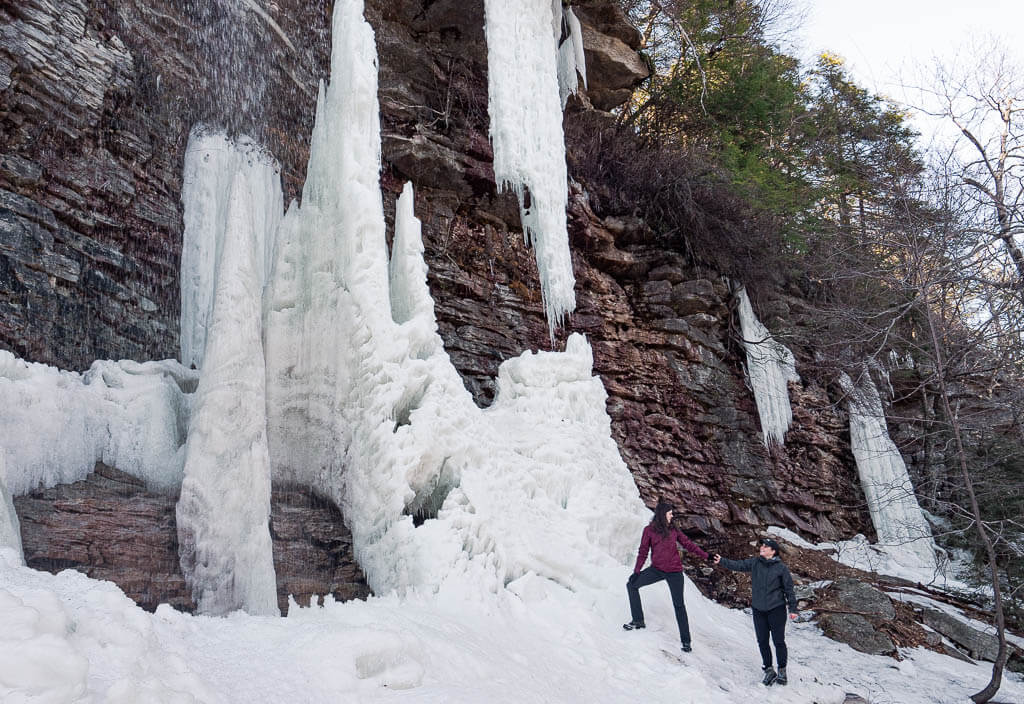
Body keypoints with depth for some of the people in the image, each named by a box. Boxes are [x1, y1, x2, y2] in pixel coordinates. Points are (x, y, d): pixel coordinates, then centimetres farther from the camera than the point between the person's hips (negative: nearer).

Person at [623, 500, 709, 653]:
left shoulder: (673, 530, 4)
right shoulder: (649, 530, -1)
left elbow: (688, 544, 7)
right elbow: (643, 552, 2)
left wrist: (706, 556, 1)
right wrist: (636, 571, -2)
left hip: (674, 571, -1)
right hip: (657, 569, 1)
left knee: (679, 605, 1)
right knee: (632, 585, -1)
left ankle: (685, 640, 11)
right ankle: (638, 621, 11)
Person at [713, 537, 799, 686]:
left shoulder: (781, 568, -8)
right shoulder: (754, 563, 2)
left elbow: (789, 589, -3)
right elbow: (738, 565, 0)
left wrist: (793, 608, -2)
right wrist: (722, 561, -14)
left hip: (776, 609, -3)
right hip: (758, 609, 4)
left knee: (779, 641, 1)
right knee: (762, 641, 7)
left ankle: (782, 671, 18)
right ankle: (768, 670, 21)